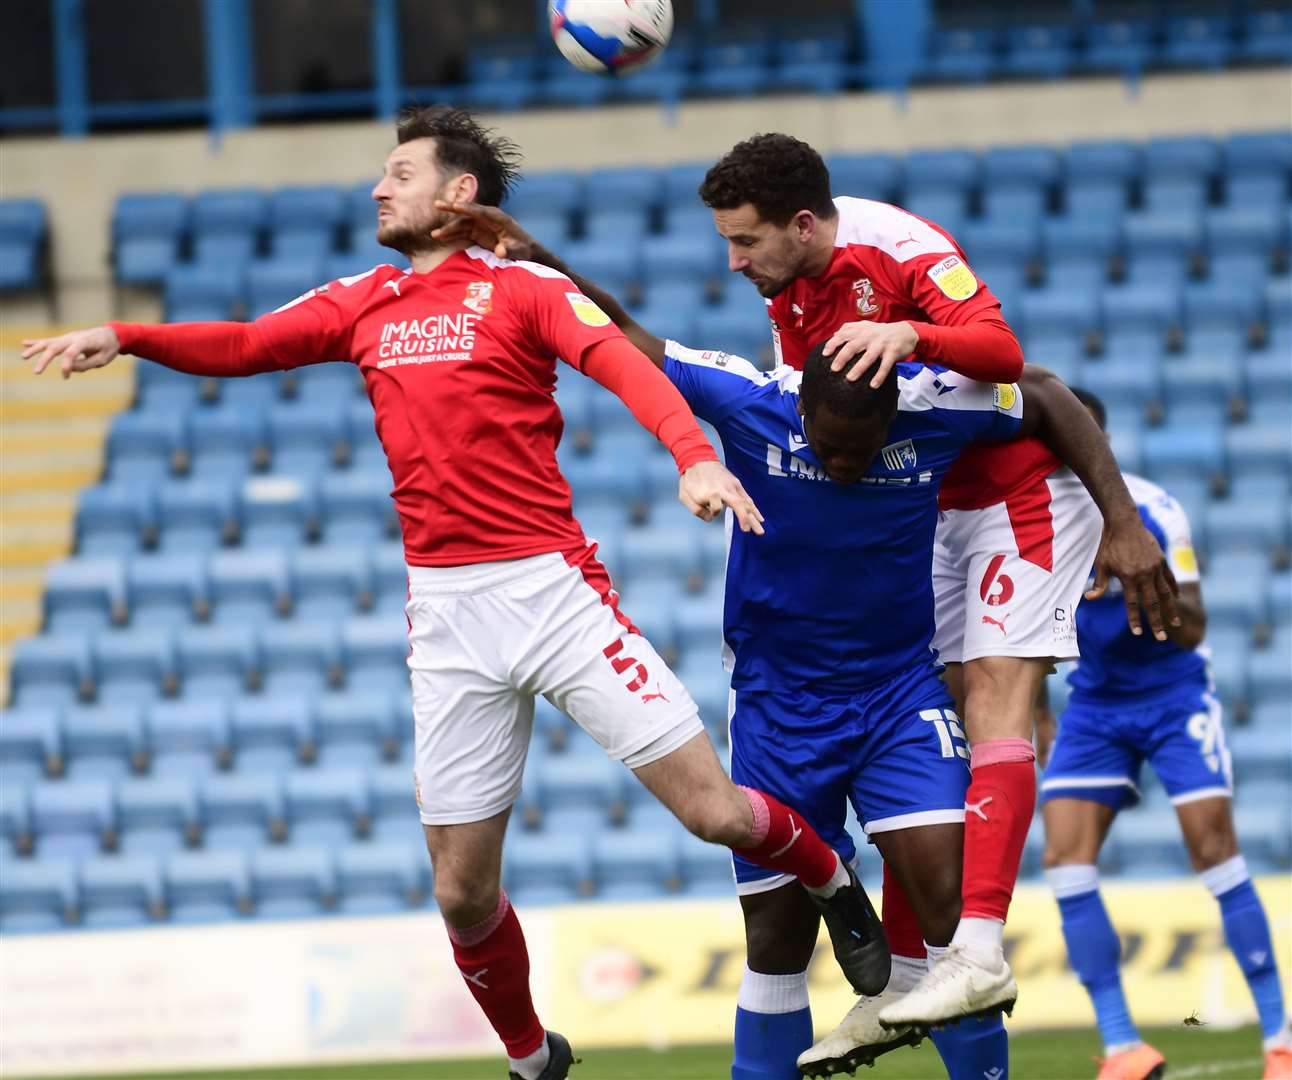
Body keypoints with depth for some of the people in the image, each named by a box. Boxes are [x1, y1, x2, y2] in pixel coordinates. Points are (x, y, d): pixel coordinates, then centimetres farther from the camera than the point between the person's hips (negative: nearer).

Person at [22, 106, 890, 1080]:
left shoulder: (525, 289, -2)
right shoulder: (362, 305, 14)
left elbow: (626, 366, -16)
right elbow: (241, 347, 10)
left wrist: (696, 457, -34)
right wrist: (122, 337, -6)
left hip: (552, 587, -4)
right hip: (446, 613, 4)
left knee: (712, 809, -9)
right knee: (463, 892, 4)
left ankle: (836, 887, 22)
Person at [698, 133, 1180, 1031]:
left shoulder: (901, 249, -22)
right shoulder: (786, 293, 3)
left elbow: (1002, 351, -36)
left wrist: (908, 333, -53)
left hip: (1024, 494, -8)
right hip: (936, 511, 8)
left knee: (994, 698, -19)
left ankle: (980, 949, -29)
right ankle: (897, 972, 1)